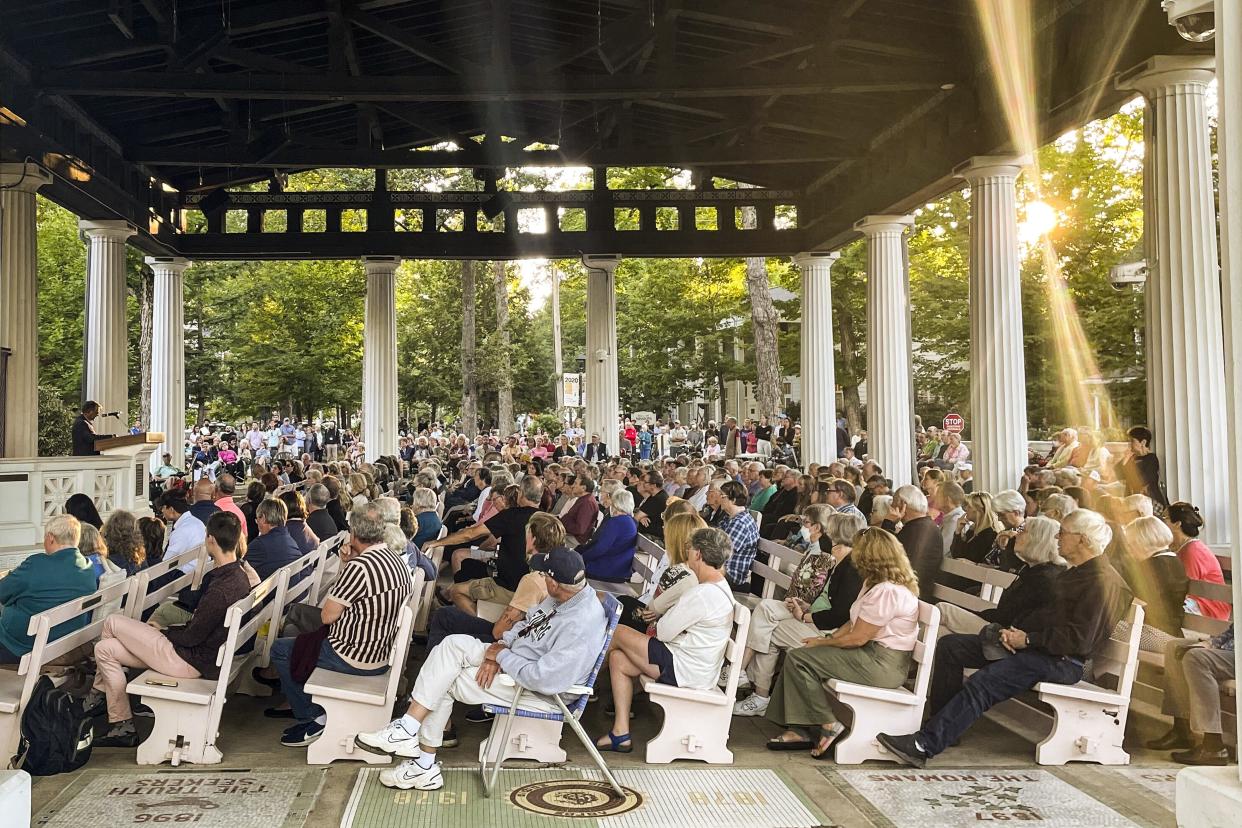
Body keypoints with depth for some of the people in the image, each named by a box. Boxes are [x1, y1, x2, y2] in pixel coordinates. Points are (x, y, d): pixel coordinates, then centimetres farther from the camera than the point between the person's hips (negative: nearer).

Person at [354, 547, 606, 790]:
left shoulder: (581, 625, -30)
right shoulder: (564, 596, -1)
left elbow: (542, 679, -33)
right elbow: (526, 623, 12)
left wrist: (501, 655, -19)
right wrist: (499, 647, -7)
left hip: (539, 693, -9)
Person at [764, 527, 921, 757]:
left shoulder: (886, 592, -22)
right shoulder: (877, 584, 12)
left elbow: (857, 638, -20)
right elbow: (854, 623, 15)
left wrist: (823, 642, -6)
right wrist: (827, 639, 2)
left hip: (883, 665, -11)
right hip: (874, 654, 11)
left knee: (798, 659, -14)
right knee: (795, 656, 2)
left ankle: (829, 726, -5)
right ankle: (797, 729, -2)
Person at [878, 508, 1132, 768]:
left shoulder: (1101, 581, -14)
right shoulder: (1076, 572, 19)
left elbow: (1080, 640, -22)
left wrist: (1028, 639, -17)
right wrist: (1014, 630, 1)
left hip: (1060, 661, -11)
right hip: (1031, 646, 11)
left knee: (982, 683, -30)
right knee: (949, 646, 2)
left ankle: (925, 745, -35)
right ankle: (943, 722, 3)